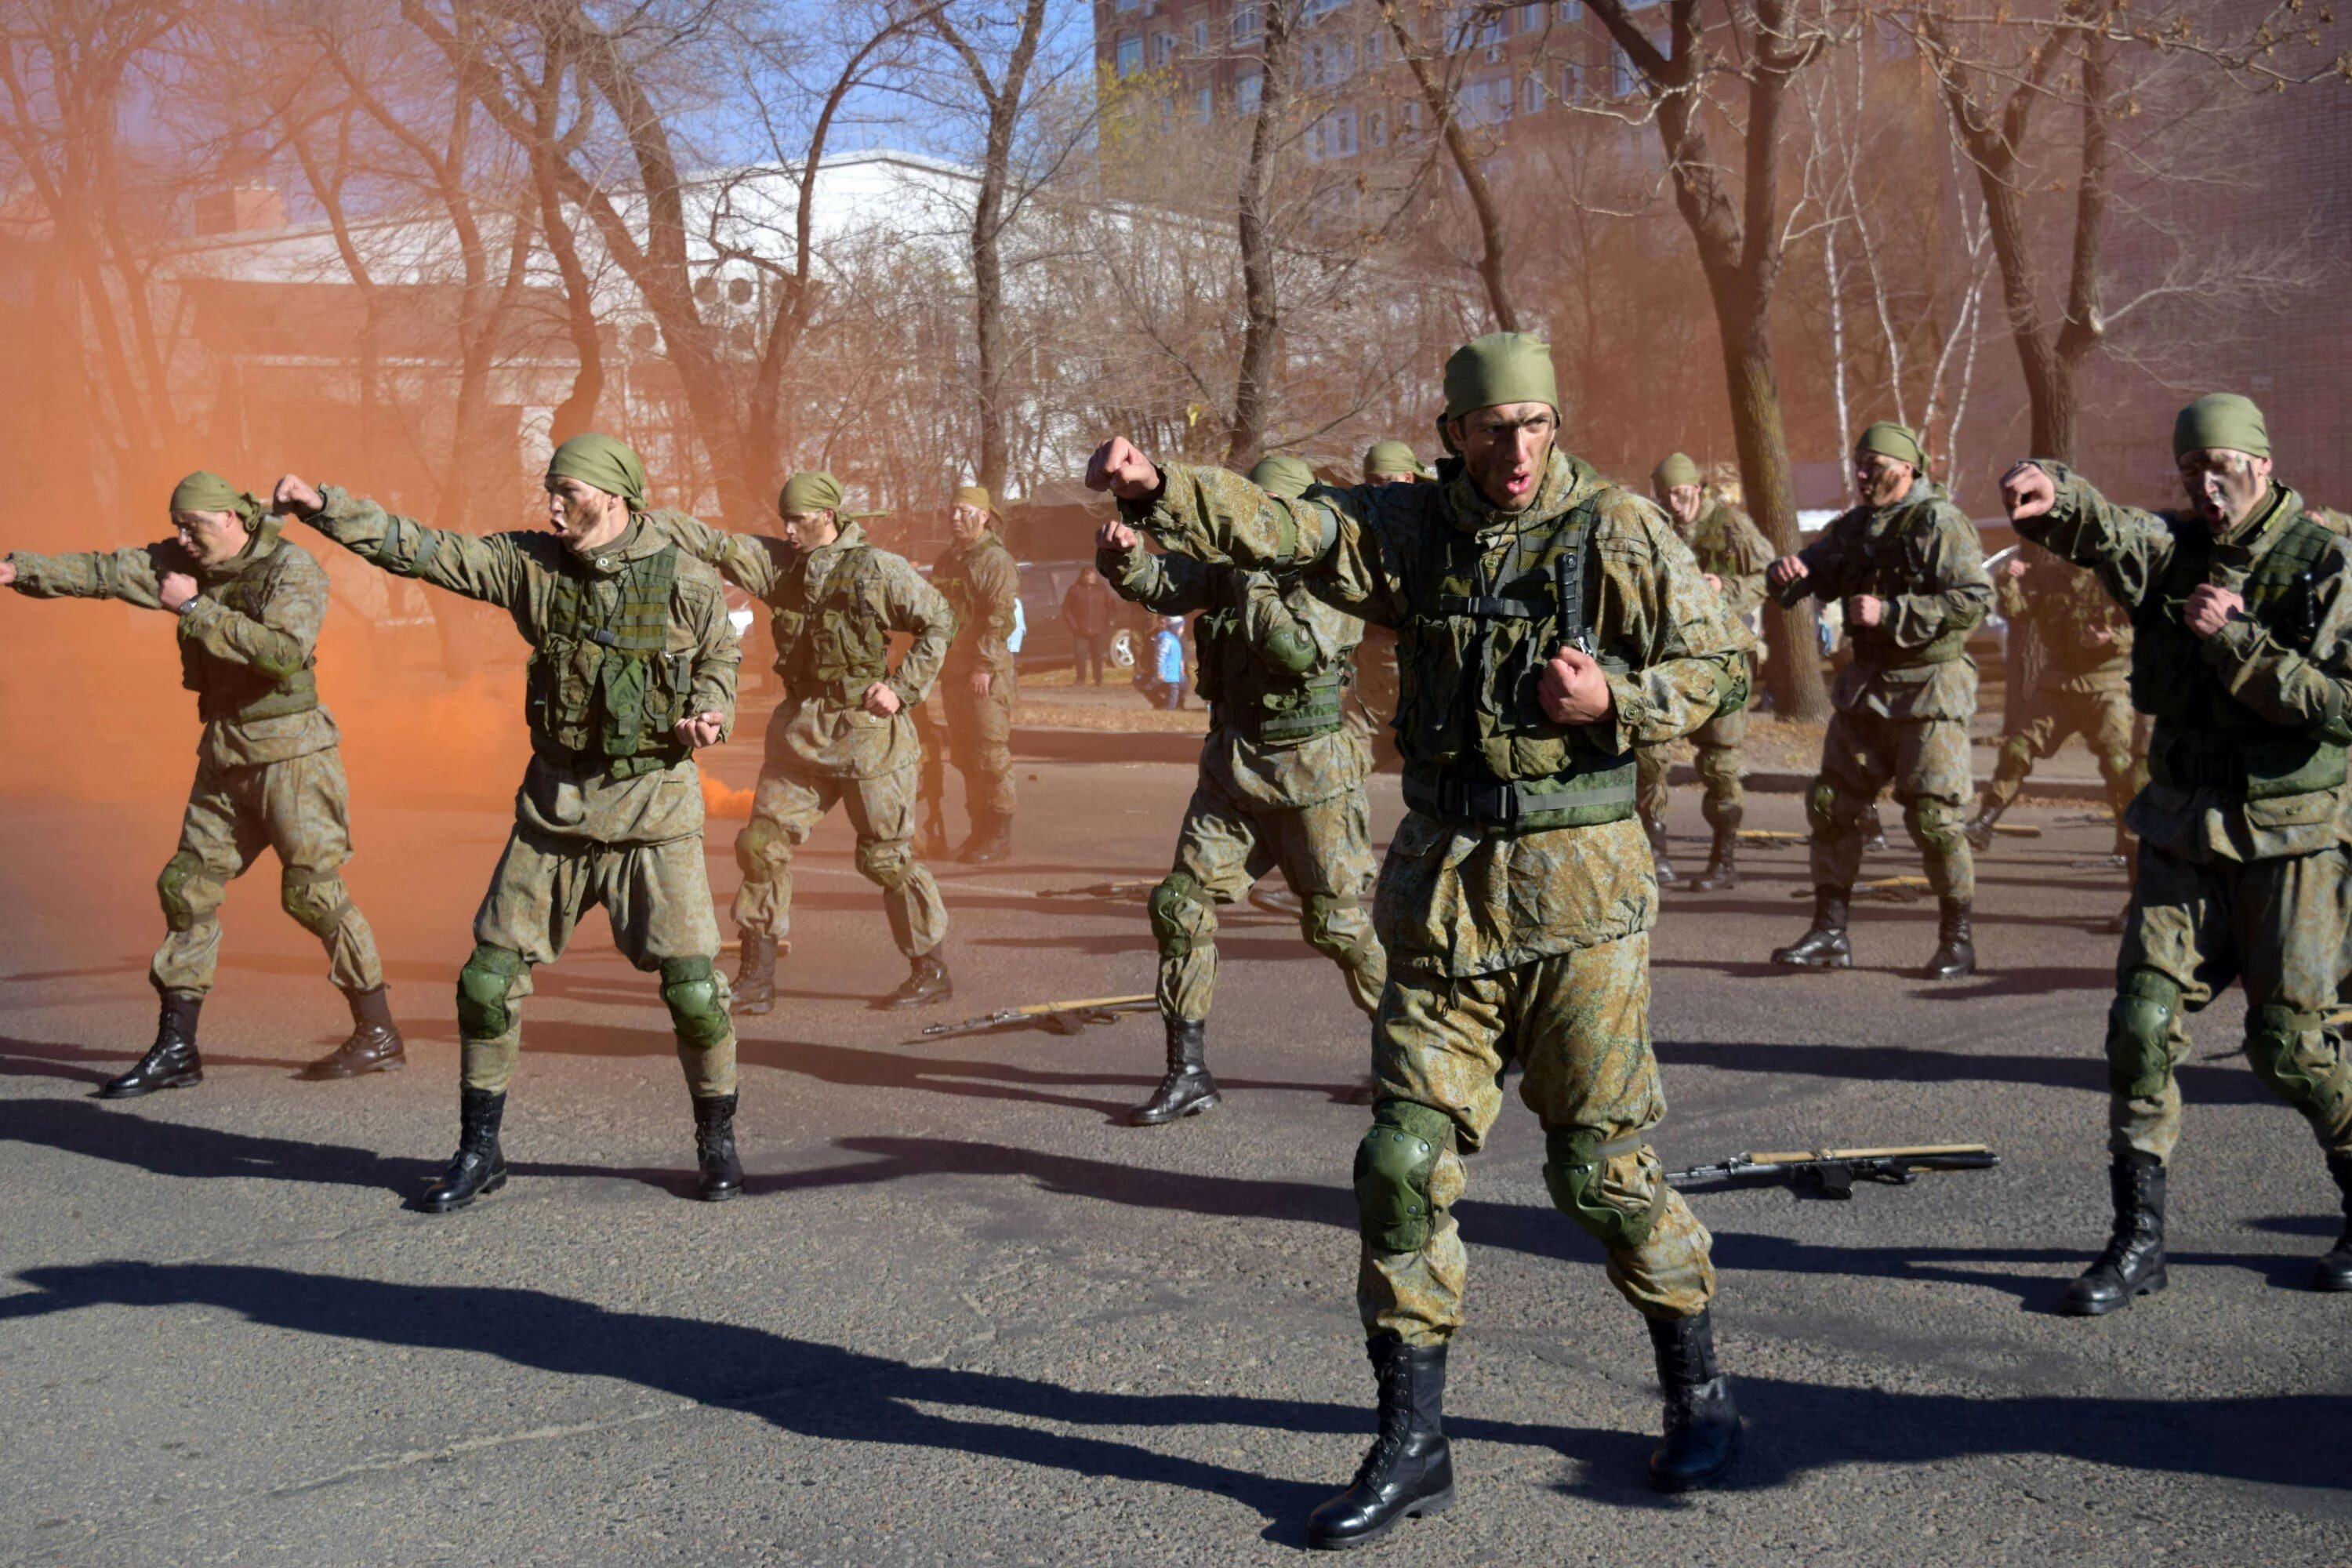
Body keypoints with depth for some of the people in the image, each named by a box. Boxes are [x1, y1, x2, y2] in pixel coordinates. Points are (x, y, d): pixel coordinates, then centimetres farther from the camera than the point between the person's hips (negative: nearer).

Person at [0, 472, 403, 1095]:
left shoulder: (292, 569, -15)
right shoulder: (186, 562, 7)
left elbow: (285, 652, -29)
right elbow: (103, 572, 6)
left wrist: (196, 609, -24)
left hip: (289, 751, -8)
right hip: (225, 755, 8)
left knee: (314, 892, -7)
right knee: (188, 885, 6)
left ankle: (379, 1036, 5)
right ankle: (175, 1049, 13)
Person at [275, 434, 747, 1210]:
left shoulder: (686, 582, -8)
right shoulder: (531, 564, 0)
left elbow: (721, 657, 8)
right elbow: (421, 549, -2)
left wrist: (708, 714, -10)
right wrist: (325, 508, -10)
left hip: (652, 808, -3)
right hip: (554, 805, 3)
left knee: (692, 982, -7)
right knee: (489, 977, 3)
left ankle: (717, 1140, 16)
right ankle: (480, 1150, 19)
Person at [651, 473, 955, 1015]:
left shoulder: (878, 569, -7)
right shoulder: (777, 563, 6)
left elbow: (939, 621, -3)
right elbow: (712, 544, 2)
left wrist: (903, 688, -9)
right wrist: (643, 518, -10)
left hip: (866, 731, -6)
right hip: (800, 730, 6)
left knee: (887, 856, -1)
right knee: (763, 843, 3)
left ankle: (931, 973, 12)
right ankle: (755, 979, 12)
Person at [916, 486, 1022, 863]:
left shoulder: (995, 559, -9)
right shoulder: (947, 559, 17)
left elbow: (1000, 617, -16)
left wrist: (984, 666, -21)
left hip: (986, 674, -8)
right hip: (953, 672, 8)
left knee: (991, 755, -7)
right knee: (964, 756, 10)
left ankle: (999, 835, -3)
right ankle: (979, 830, 17)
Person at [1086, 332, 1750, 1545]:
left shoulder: (1619, 532, -3)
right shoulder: (1410, 528, 5)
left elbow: (1715, 667, 0)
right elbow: (1277, 528, -8)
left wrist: (1613, 698, -18)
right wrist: (1154, 489, -25)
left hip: (1577, 890, -3)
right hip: (1442, 882, 3)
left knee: (1598, 1166, 4)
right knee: (1406, 1158, 1)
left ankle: (1697, 1388, 29)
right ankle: (1411, 1443, 12)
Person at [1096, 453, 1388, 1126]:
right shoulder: (1231, 563, 7)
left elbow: (1302, 649, -24)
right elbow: (1159, 584, -6)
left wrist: (1254, 585, -22)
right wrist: (1122, 555, -25)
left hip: (1312, 771, -5)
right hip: (1233, 763, 5)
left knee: (1339, 923, 1)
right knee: (1182, 904, -2)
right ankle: (1189, 1074, 6)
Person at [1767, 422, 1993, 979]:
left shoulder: (1940, 523, -11)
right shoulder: (1855, 526, 11)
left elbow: (1976, 599, -19)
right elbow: (1815, 572, 16)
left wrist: (1889, 613, -22)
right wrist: (1786, 573, -9)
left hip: (1929, 688, -7)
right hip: (1866, 684, 7)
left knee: (1933, 817, -6)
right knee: (1831, 804, 5)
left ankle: (1958, 940, 9)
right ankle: (1830, 934, 13)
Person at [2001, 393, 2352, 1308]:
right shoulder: (2171, 549, 6)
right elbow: (2100, 531, -17)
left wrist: (2235, 639, -21)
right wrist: (2051, 495, -39)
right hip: (2183, 834, 4)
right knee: (2144, 1022, -2)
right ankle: (2138, 1239, 7)